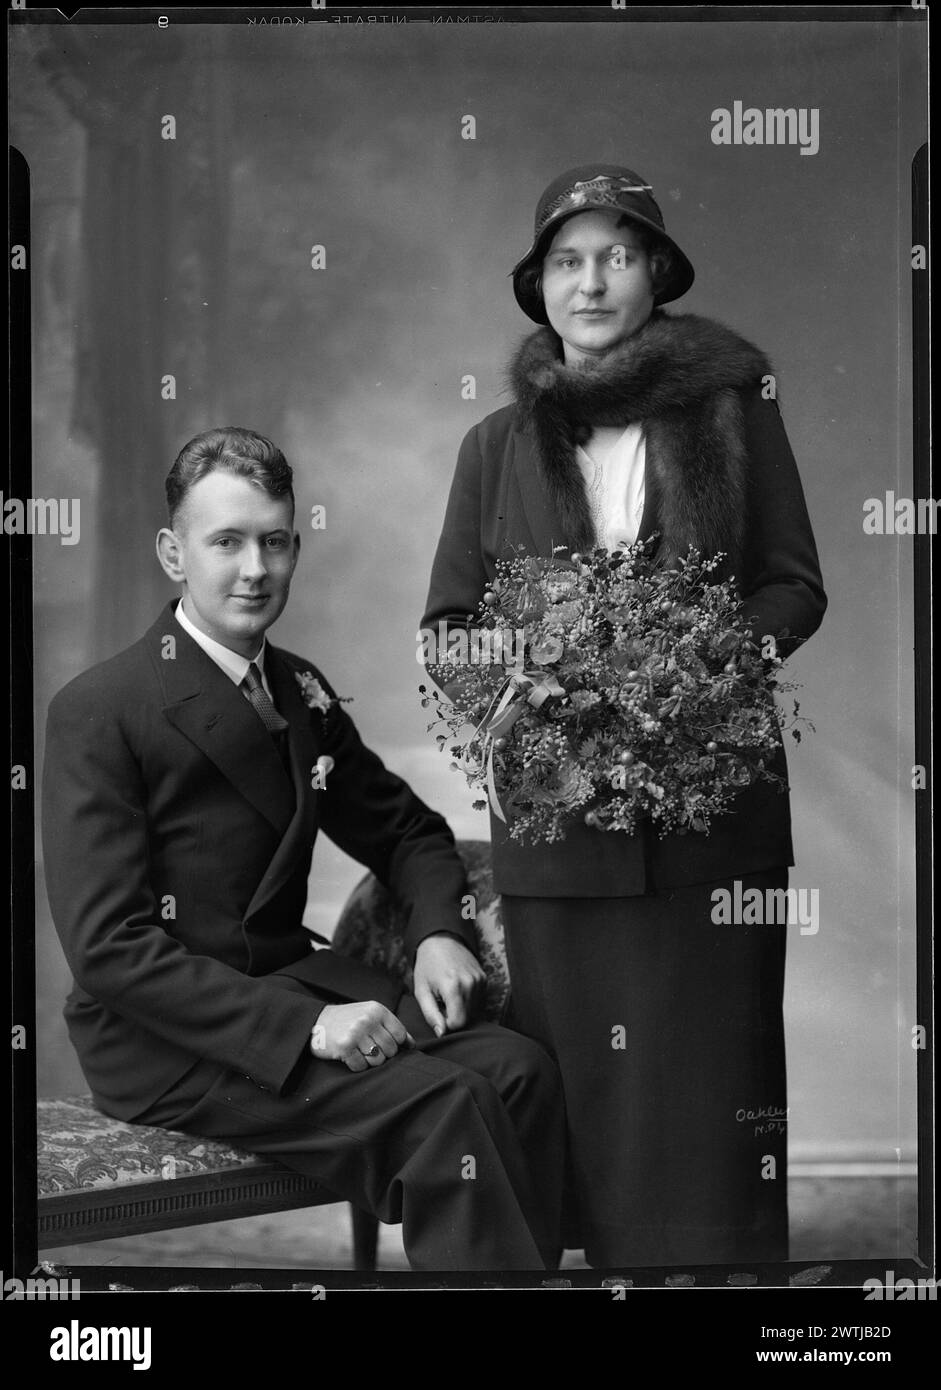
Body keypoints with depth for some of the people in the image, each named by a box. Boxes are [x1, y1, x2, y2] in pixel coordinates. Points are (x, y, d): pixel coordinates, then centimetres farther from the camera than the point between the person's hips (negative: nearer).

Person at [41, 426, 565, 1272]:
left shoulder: (301, 693, 9)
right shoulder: (96, 714, -12)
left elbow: (409, 832, 21)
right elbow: (110, 948, -18)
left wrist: (440, 932, -1)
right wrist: (302, 1028, -25)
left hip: (292, 983, 7)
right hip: (167, 1038, -7)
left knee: (518, 1072, -15)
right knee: (442, 1106, -24)